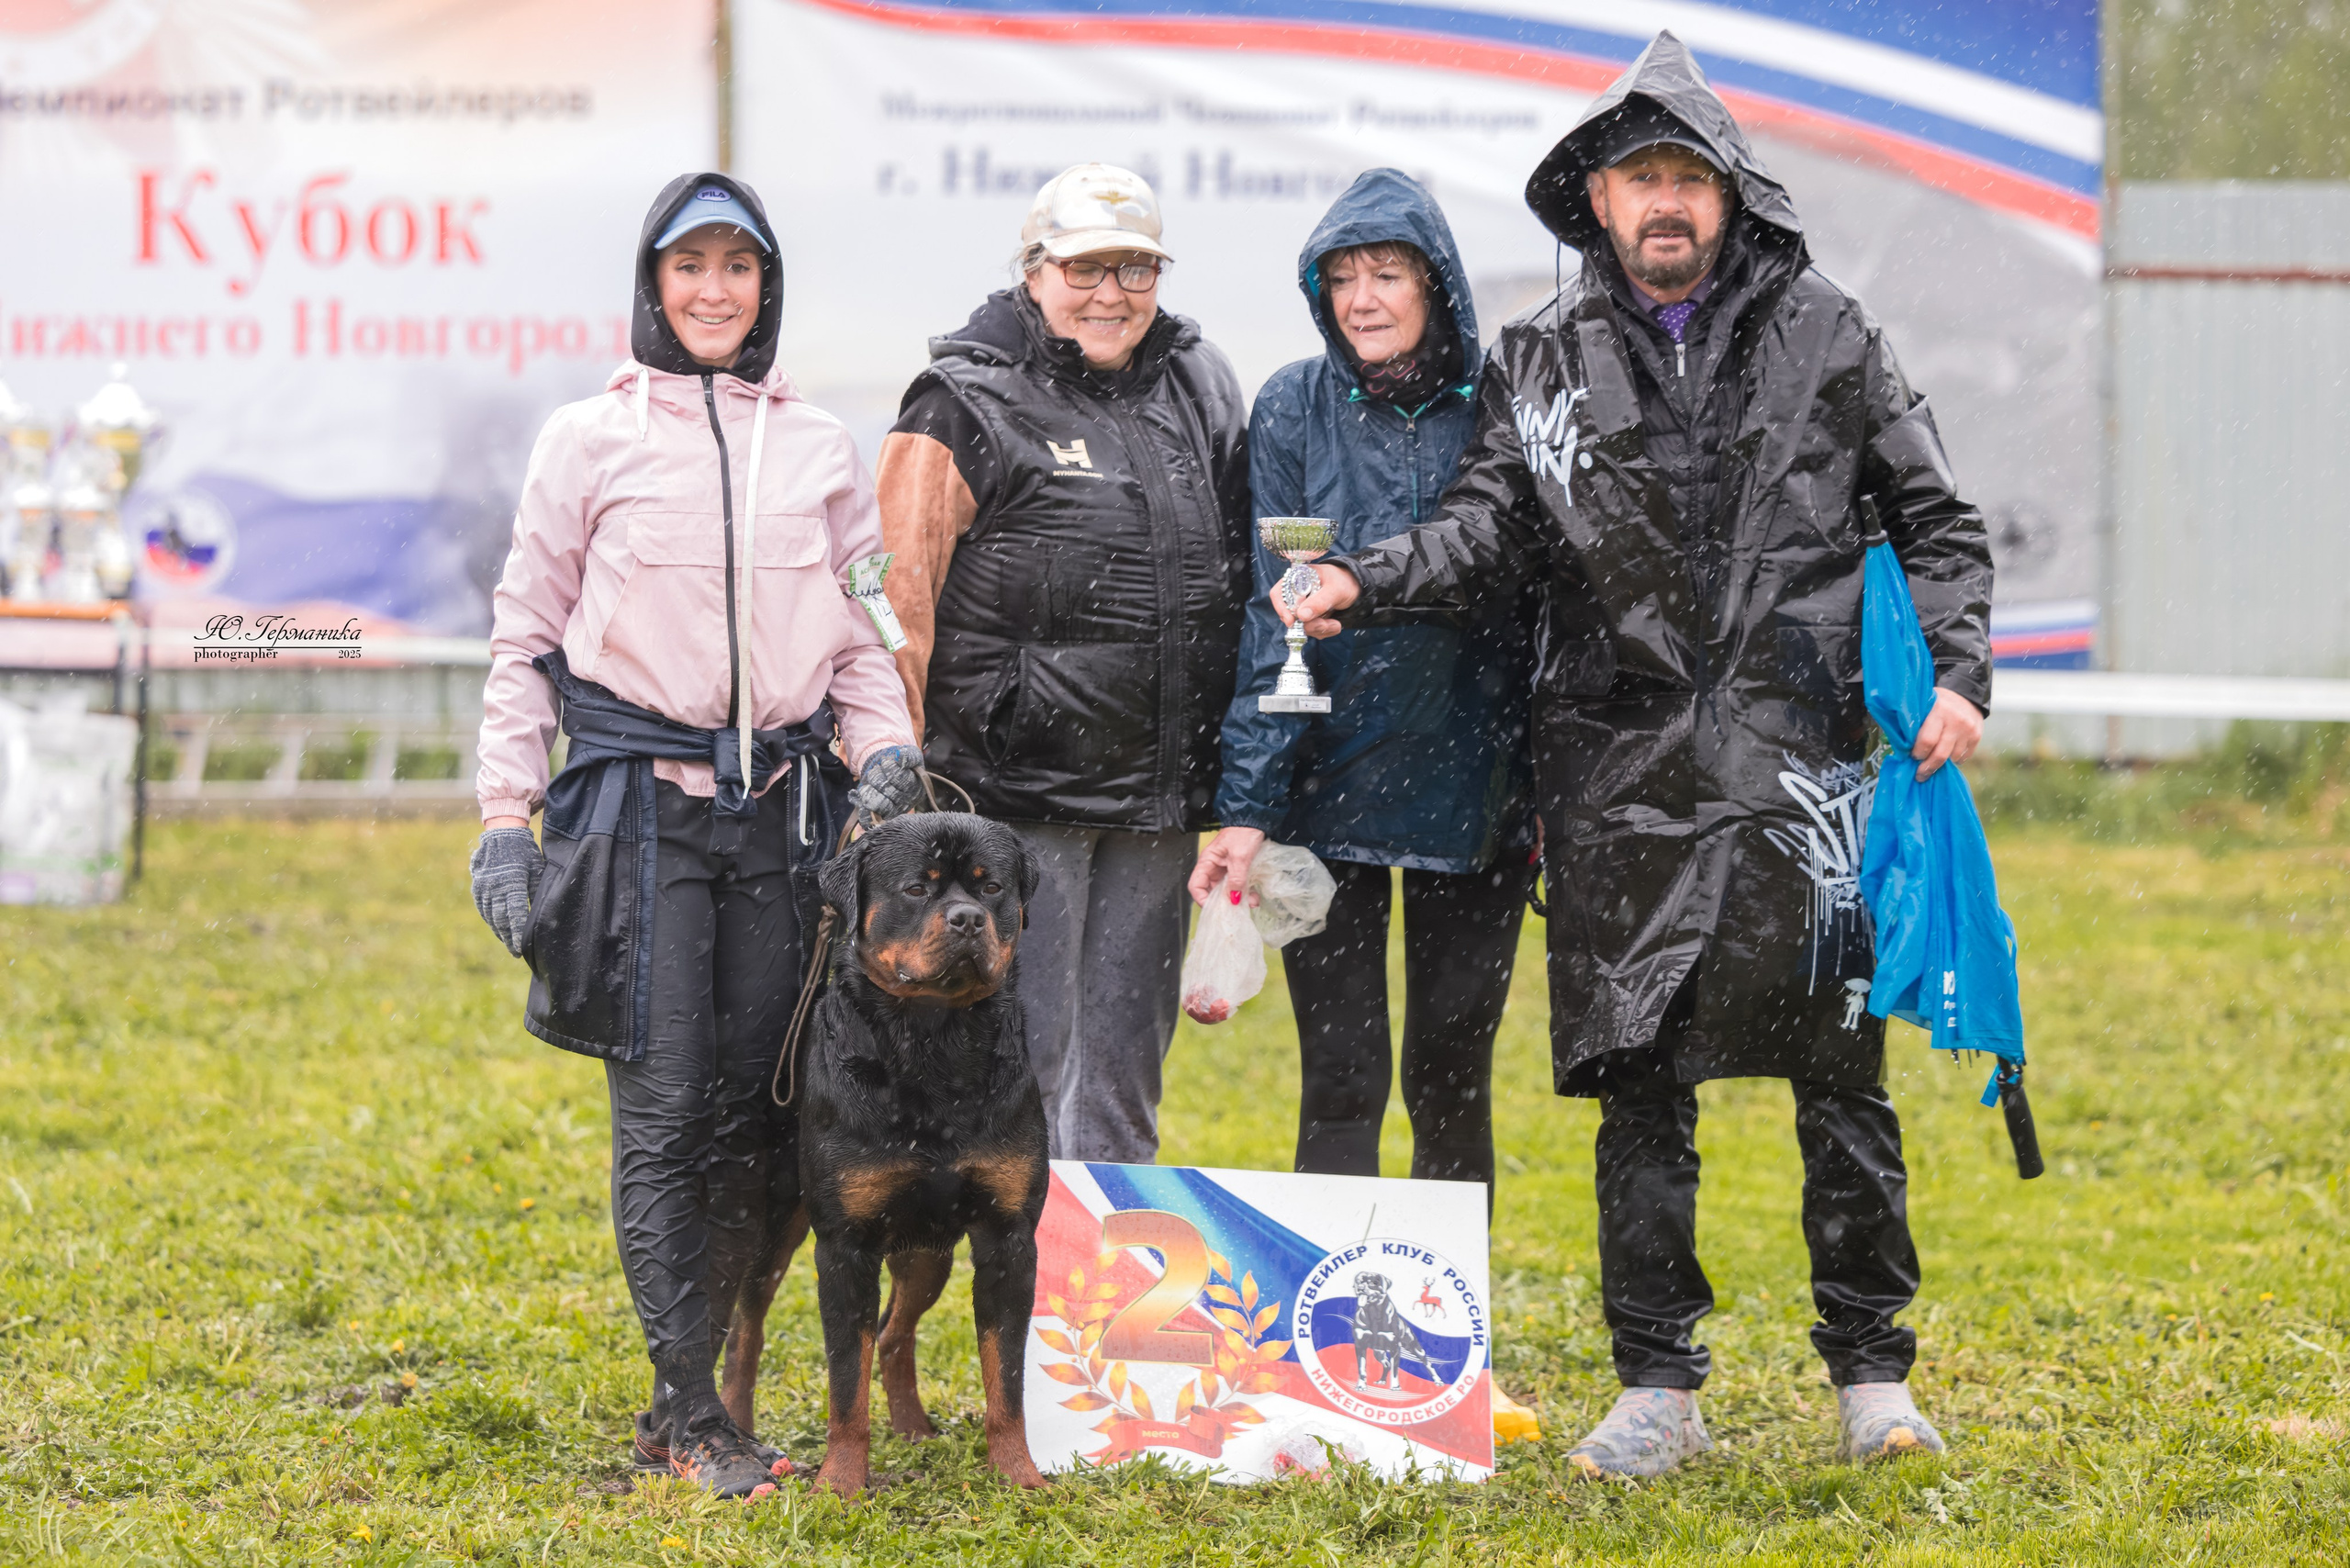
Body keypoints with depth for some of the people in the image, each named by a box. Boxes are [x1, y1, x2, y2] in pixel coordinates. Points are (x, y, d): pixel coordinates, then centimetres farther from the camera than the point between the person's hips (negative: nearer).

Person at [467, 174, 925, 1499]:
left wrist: (885, 747, 0)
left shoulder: (819, 447, 11)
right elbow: (528, 642, 5)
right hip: (641, 804, -3)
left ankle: (697, 1387, 11)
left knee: (769, 1107, 0)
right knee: (664, 1109, -7)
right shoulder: (591, 439, 3)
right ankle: (694, 1414, -3)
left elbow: (861, 633, 18)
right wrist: (505, 819, 0)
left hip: (785, 812, 3)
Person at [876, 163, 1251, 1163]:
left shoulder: (1200, 392, 13)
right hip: (1018, 788, -6)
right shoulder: (968, 406, -5)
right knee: (1023, 1054, -4)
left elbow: (1241, 581, 21)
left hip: (1157, 796, 6)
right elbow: (899, 597, -8)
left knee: (1125, 1060, 12)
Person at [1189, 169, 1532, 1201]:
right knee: (1341, 1076, -2)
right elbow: (1269, 617, -3)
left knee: (1451, 1074, 7)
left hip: (1474, 793, 1)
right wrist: (1248, 804, -10)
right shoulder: (1294, 410, 0)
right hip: (1329, 787, -1)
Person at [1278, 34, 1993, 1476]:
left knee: (1843, 1073, 0)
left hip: (1802, 757, -1)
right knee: (1641, 1084, 4)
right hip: (1627, 768, 1)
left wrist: (1959, 671, -3)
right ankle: (1659, 1387, 12)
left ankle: (1872, 1371, 11)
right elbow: (1492, 528, 3)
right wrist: (1366, 583, -14)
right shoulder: (1546, 360, 9)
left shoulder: (1824, 333, 6)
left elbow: (1937, 518, 9)